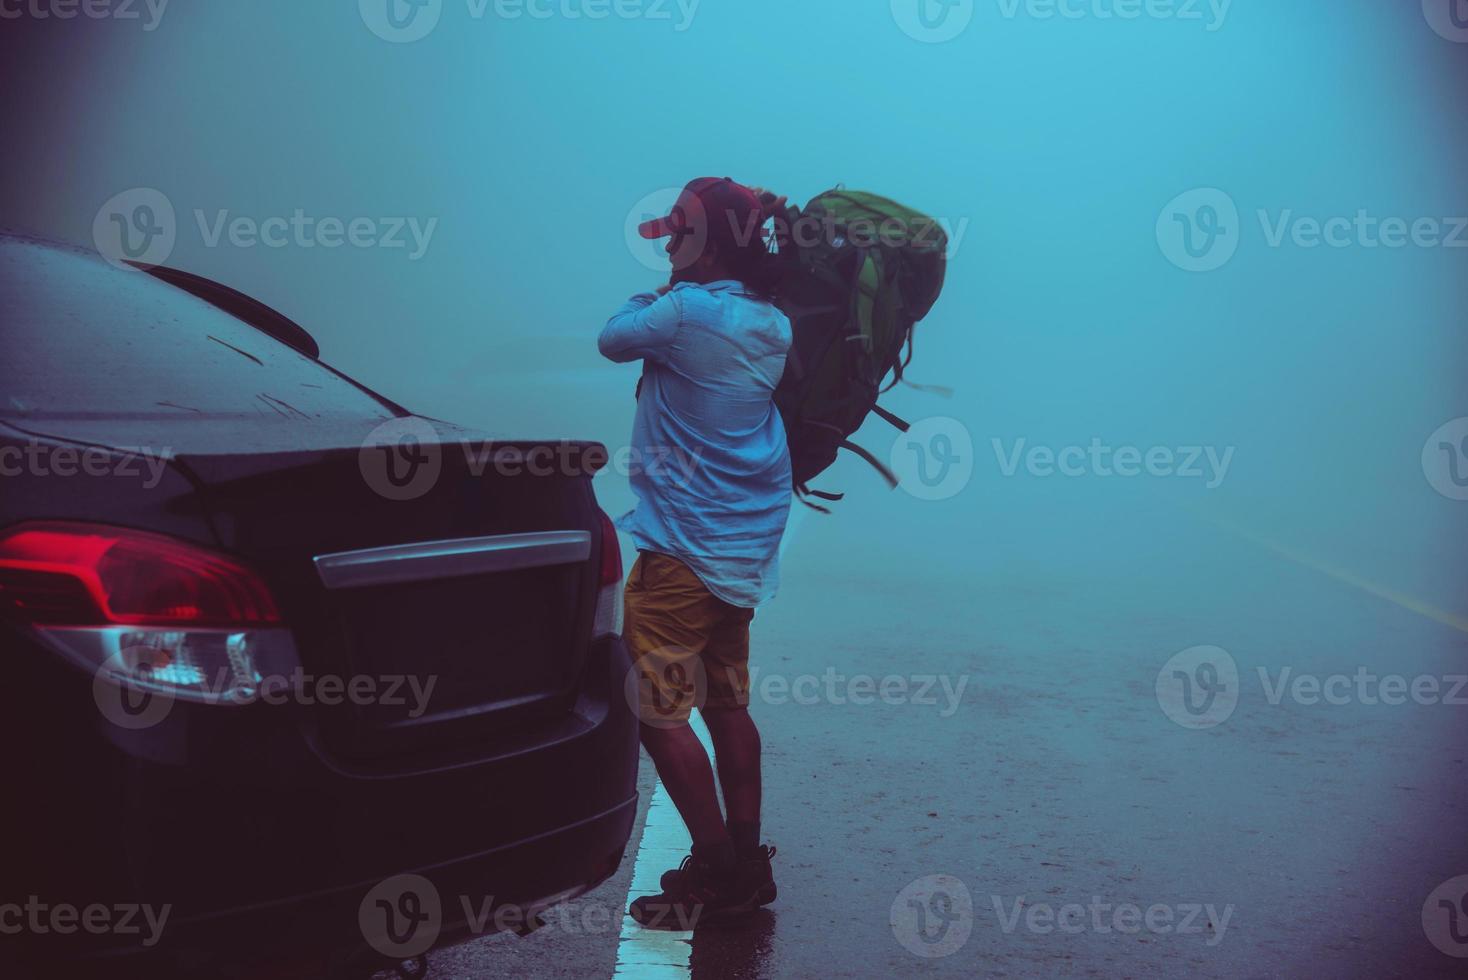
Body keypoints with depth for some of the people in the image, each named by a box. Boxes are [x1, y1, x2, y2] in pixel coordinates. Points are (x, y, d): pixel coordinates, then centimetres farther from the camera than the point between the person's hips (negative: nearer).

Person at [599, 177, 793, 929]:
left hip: (684, 545, -9)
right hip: (746, 547, 9)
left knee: (659, 709, -4)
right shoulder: (771, 325, 7)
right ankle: (746, 862, 21)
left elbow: (614, 339, -1)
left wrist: (648, 297, 15)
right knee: (726, 703, 16)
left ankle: (717, 875, -3)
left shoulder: (688, 310, -17)